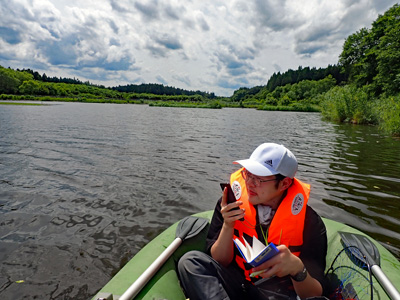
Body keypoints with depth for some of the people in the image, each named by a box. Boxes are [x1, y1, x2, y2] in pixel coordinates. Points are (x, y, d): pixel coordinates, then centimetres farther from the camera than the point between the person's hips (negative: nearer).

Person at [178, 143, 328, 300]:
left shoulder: (309, 221, -12)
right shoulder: (231, 202, -7)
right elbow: (218, 262, -3)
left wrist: (297, 268, -34)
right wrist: (228, 225, -20)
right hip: (236, 284, 2)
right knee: (190, 260, -22)